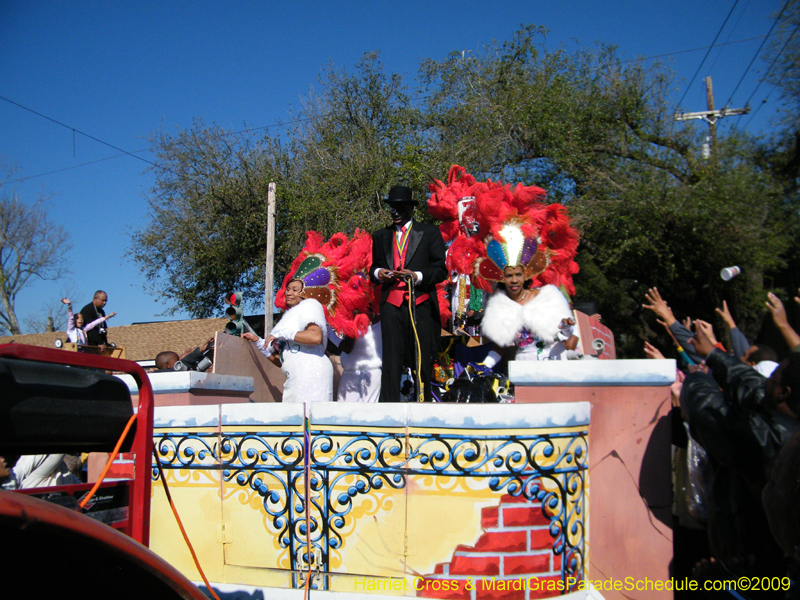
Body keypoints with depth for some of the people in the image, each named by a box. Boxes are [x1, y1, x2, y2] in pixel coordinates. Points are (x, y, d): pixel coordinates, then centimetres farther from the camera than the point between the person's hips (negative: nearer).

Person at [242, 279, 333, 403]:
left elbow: (316, 337, -17)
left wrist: (282, 333, -10)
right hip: (294, 381, 8)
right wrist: (258, 341, 21)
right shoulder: (290, 315, 29)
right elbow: (281, 362, 25)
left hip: (311, 374, -8)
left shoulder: (310, 305, 5)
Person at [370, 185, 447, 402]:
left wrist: (417, 276, -12)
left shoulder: (430, 232, 11)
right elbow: (374, 267, 24)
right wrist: (378, 273, 1)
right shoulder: (380, 236, 21)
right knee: (391, 359, -5)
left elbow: (440, 270, 5)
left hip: (421, 304, -2)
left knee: (423, 358, -1)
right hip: (391, 303, 2)